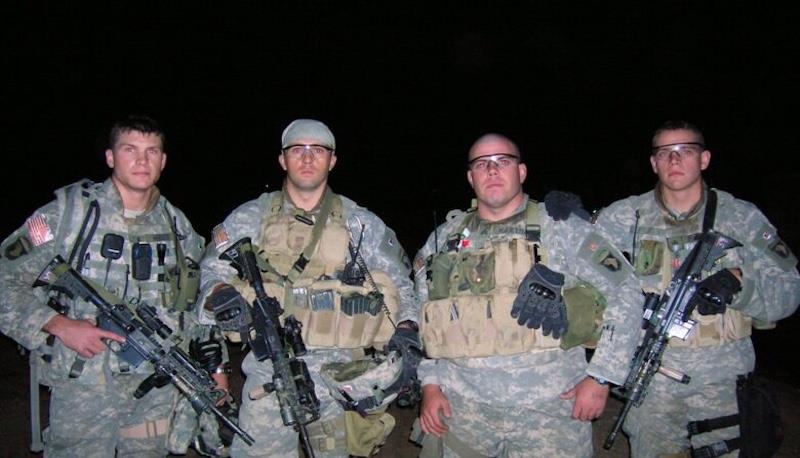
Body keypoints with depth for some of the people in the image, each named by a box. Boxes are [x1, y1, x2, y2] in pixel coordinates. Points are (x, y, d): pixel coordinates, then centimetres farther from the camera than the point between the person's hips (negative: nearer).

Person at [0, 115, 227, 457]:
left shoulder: (177, 225, 7)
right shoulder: (70, 211, -6)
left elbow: (200, 305, 15)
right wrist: (59, 325, -15)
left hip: (159, 392, 3)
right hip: (83, 391, -3)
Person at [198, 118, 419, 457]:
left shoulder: (361, 224, 6)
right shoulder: (250, 219, 5)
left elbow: (399, 283, 12)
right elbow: (210, 272, 8)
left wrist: (405, 327, -4)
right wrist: (221, 295, -14)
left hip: (340, 379, 1)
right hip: (269, 377, 0)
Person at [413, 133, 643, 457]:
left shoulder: (560, 228, -3)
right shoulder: (444, 239, 6)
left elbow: (625, 293, -3)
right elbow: (420, 315, 13)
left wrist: (600, 378, -7)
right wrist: (429, 383, 5)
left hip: (549, 409, -2)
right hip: (460, 409, 3)